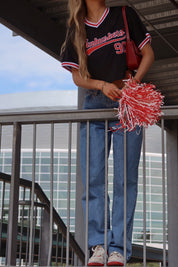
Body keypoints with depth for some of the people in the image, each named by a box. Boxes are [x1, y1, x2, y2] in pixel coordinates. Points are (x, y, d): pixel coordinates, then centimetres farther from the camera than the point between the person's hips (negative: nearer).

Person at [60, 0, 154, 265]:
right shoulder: (76, 30, 12)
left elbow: (148, 53, 8)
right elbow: (77, 76, 8)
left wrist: (134, 81, -10)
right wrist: (103, 85, -12)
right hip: (94, 104, 2)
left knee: (125, 178, -6)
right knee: (93, 177, -5)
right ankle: (98, 245, 1)